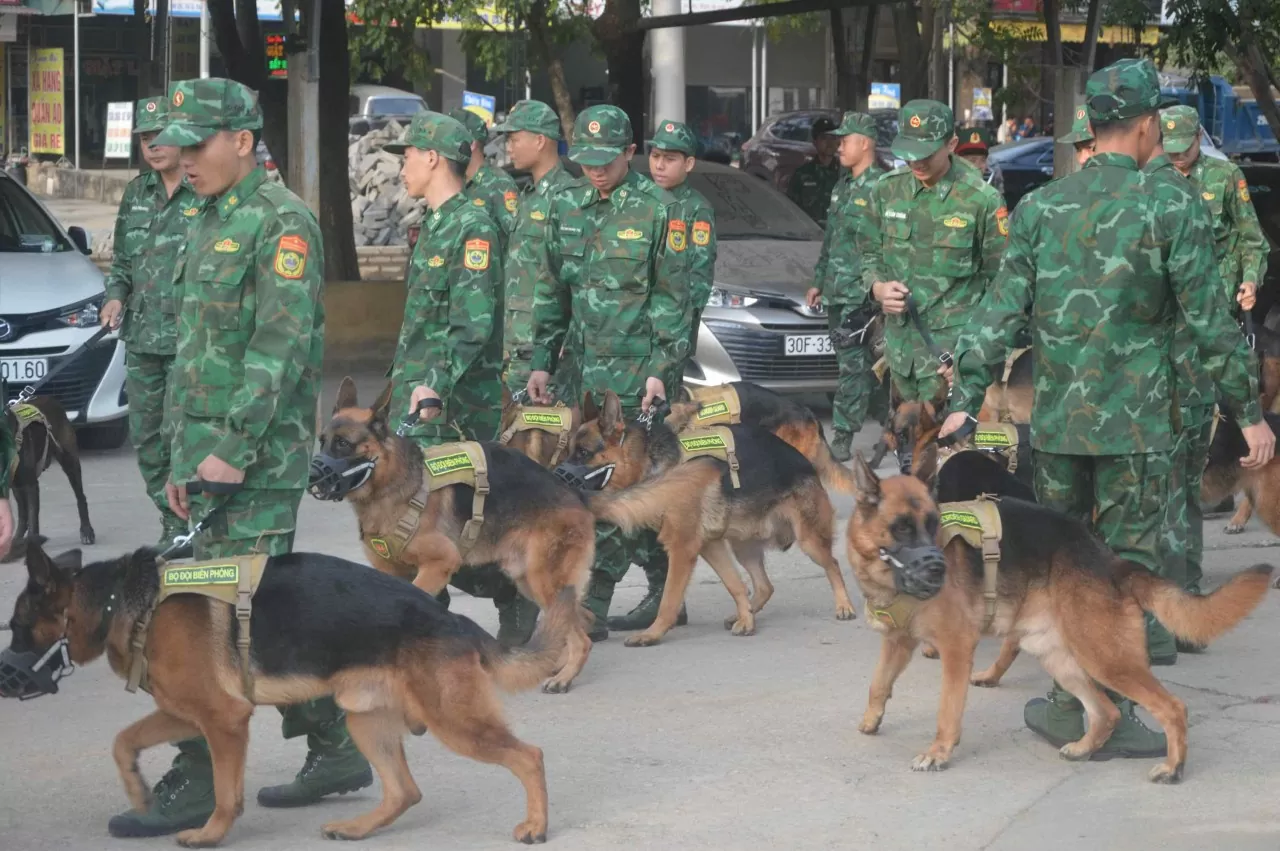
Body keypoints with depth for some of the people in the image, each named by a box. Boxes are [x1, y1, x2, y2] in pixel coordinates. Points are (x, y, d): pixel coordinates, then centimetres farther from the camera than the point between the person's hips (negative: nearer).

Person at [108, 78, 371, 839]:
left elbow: (281, 345, -19)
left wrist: (235, 447, -21)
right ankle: (338, 748, 20)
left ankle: (199, 783, -6)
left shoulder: (280, 221, -12)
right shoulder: (212, 223, 18)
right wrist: (184, 459, 19)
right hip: (211, 444, 10)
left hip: (260, 454, -9)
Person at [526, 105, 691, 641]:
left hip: (636, 370, -6)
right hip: (584, 365, 6)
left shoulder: (657, 209, -5)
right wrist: (542, 361, 11)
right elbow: (551, 292, 16)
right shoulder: (566, 206, 10)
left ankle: (590, 607, -7)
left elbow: (673, 297, -4)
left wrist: (661, 369, -10)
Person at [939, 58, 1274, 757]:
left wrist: (965, 402, 5)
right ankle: (1107, 717, 5)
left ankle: (1071, 704, 21)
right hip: (1135, 423, -4)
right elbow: (1210, 322, -8)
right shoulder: (1171, 208, -8)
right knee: (1128, 565, 4)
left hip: (1054, 418, 4)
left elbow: (1001, 313, 2)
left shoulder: (1040, 208, 4)